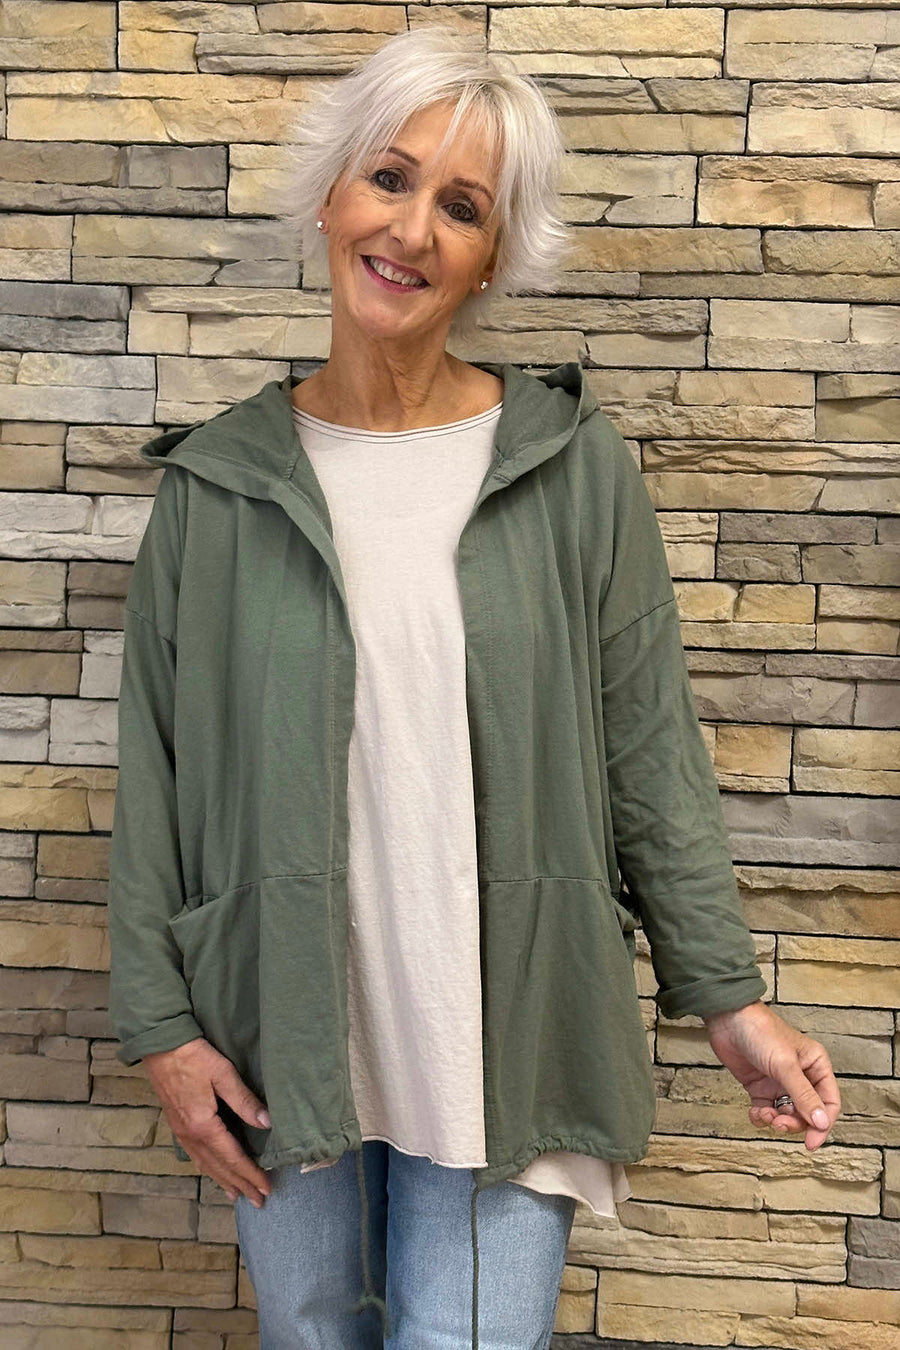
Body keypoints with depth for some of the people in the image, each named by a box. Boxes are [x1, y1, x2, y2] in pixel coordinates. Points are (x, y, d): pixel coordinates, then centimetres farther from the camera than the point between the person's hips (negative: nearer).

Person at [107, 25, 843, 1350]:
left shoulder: (576, 468, -4)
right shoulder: (219, 481, -1)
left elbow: (651, 756, -1)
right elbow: (155, 775, 2)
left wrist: (728, 994, -2)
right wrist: (159, 1022, -1)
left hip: (506, 1036, -1)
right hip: (281, 1037, 2)